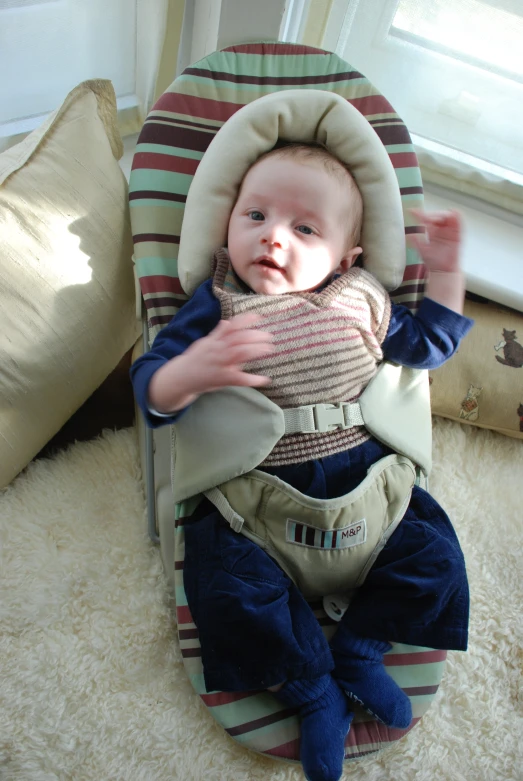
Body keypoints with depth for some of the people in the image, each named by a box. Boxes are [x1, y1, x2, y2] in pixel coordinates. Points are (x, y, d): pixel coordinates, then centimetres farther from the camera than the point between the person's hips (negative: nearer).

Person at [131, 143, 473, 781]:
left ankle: (360, 648, 13)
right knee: (231, 584, -20)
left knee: (431, 549, -6)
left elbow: (427, 344, 17)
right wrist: (192, 371, -38)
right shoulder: (216, 306, -7)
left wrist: (444, 270, 7)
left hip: (362, 472, 3)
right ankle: (312, 689, 3)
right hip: (252, 487, -2)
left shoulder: (361, 300, 2)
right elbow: (151, 388, -15)